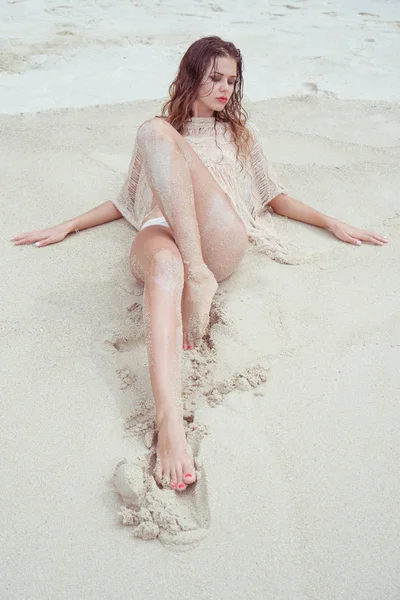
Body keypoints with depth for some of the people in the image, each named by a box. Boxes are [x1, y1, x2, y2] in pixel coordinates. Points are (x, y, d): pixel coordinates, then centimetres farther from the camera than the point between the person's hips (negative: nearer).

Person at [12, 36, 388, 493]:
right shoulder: (156, 134, 33)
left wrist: (333, 223, 19)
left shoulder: (241, 133, 34)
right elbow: (127, 201, 33)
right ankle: (169, 423, -56)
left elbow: (276, 198, 31)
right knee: (165, 267, -40)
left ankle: (199, 275, -35)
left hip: (217, 243, 0)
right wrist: (67, 227, 22)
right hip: (161, 234, 1)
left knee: (158, 131, -22)